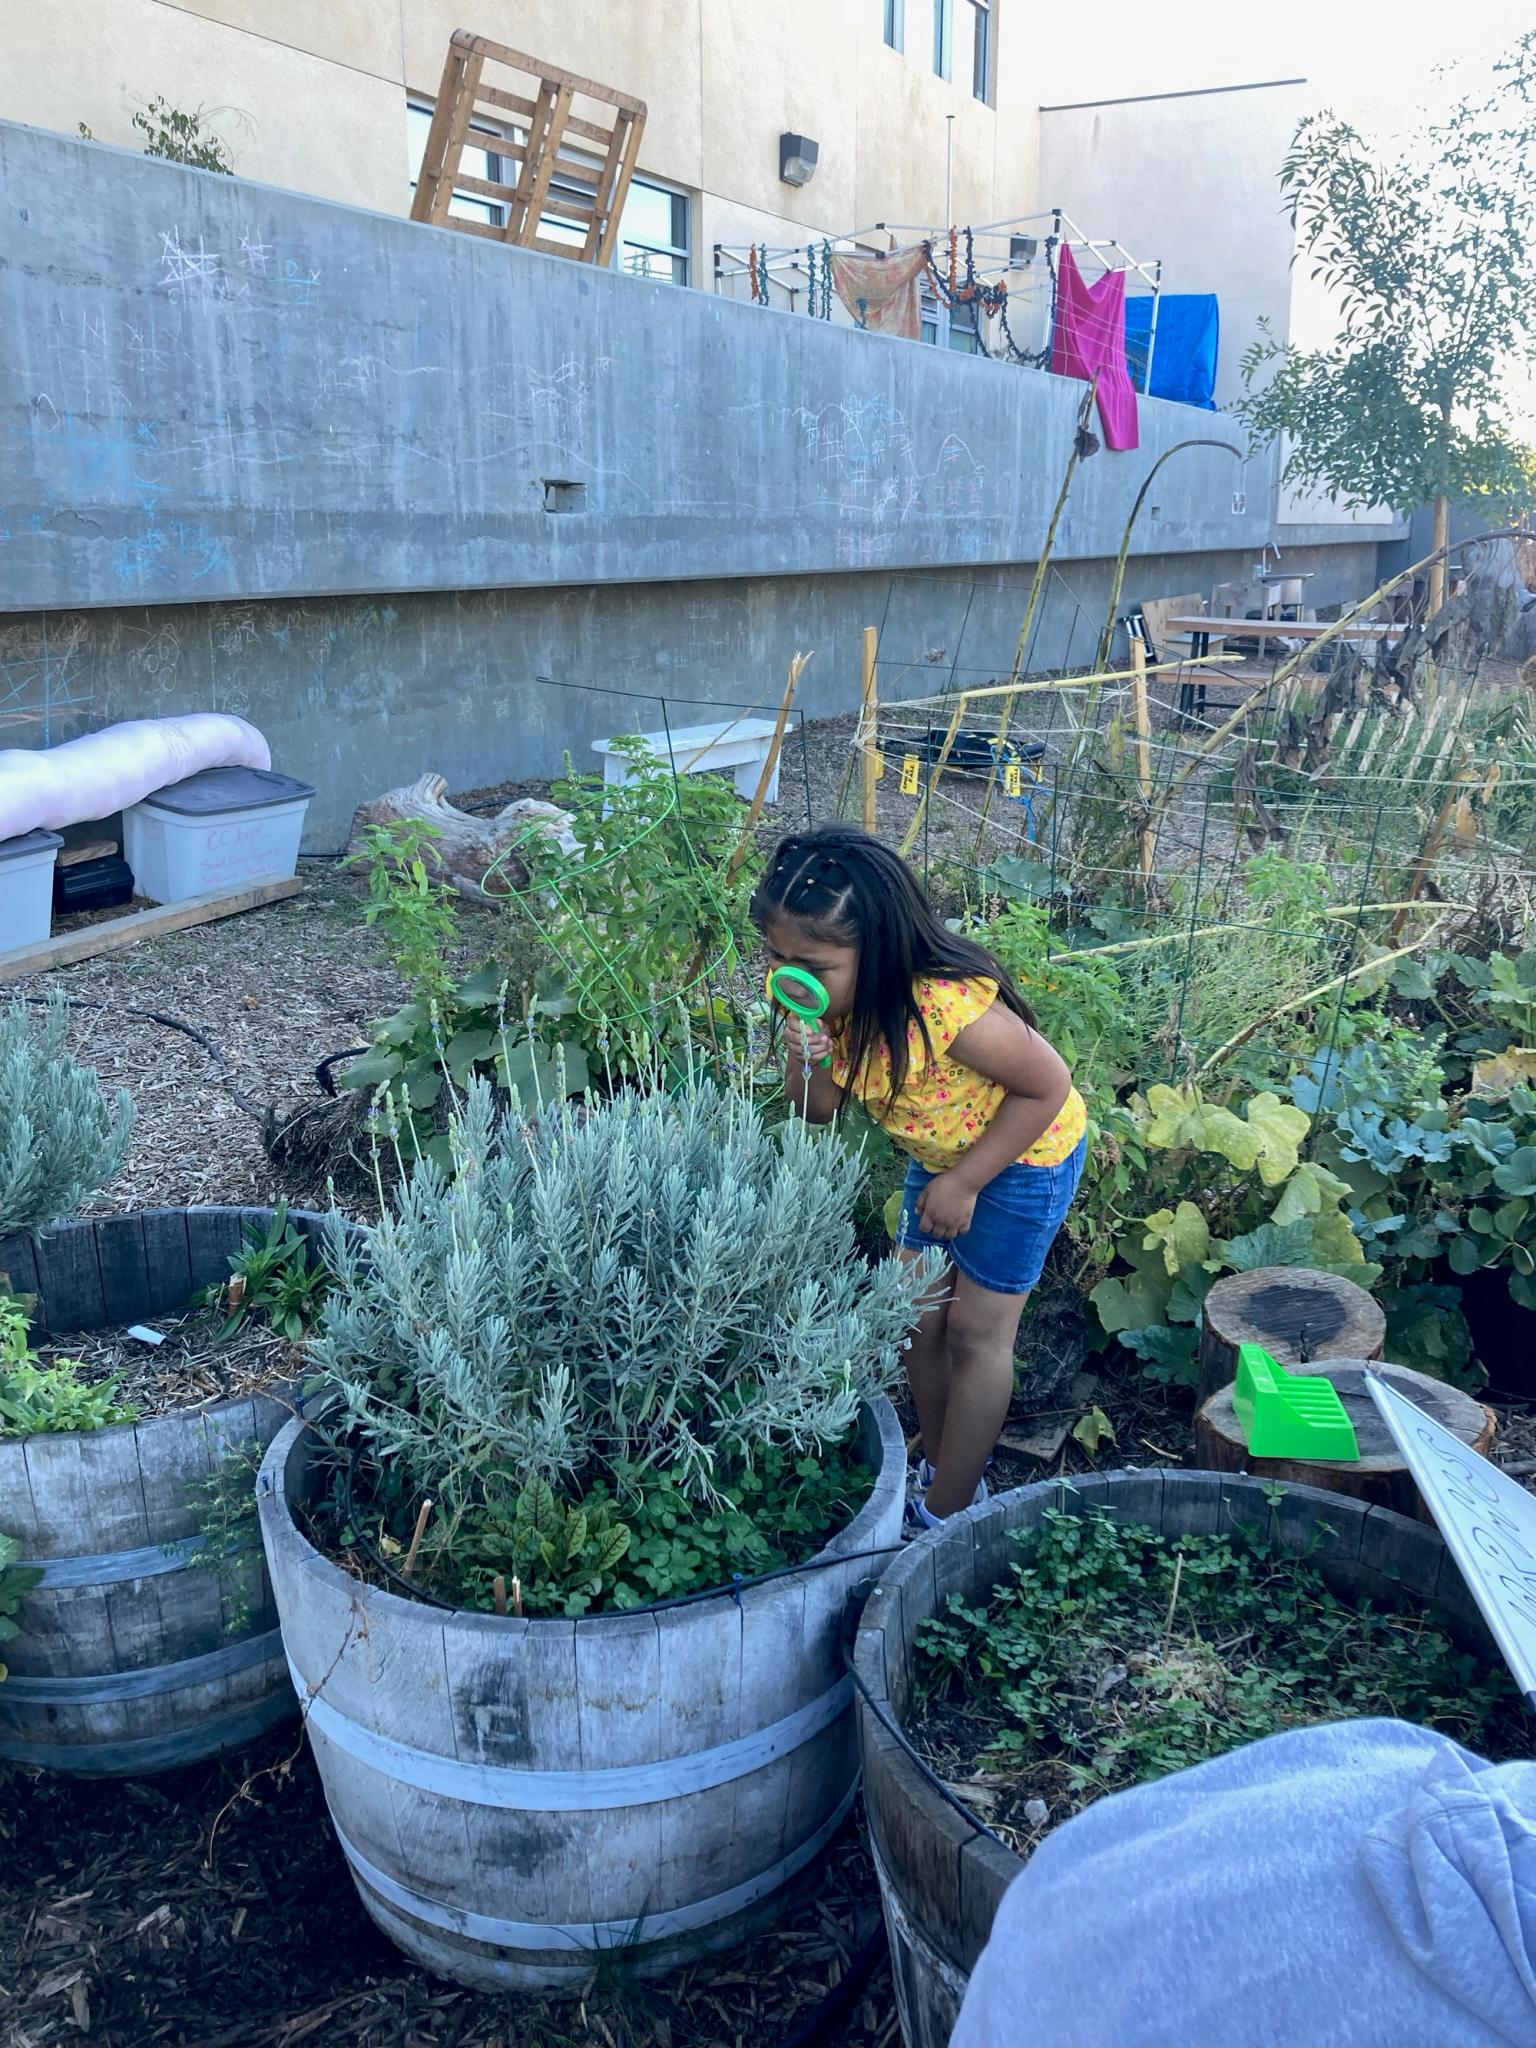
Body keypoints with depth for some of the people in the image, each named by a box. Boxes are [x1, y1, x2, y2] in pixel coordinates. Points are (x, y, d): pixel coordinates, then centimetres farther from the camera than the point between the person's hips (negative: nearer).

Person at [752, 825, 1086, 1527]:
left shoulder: (948, 1006, -40)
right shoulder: (828, 999, -17)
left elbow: (1048, 1087, -26)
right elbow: (818, 1110, -6)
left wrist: (963, 1184, -22)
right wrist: (806, 1060, -30)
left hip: (1024, 1154, -7)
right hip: (937, 1154, 7)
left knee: (976, 1330, 3)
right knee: (919, 1317, 12)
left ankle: (947, 1515, 18)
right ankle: (940, 1467, 33)